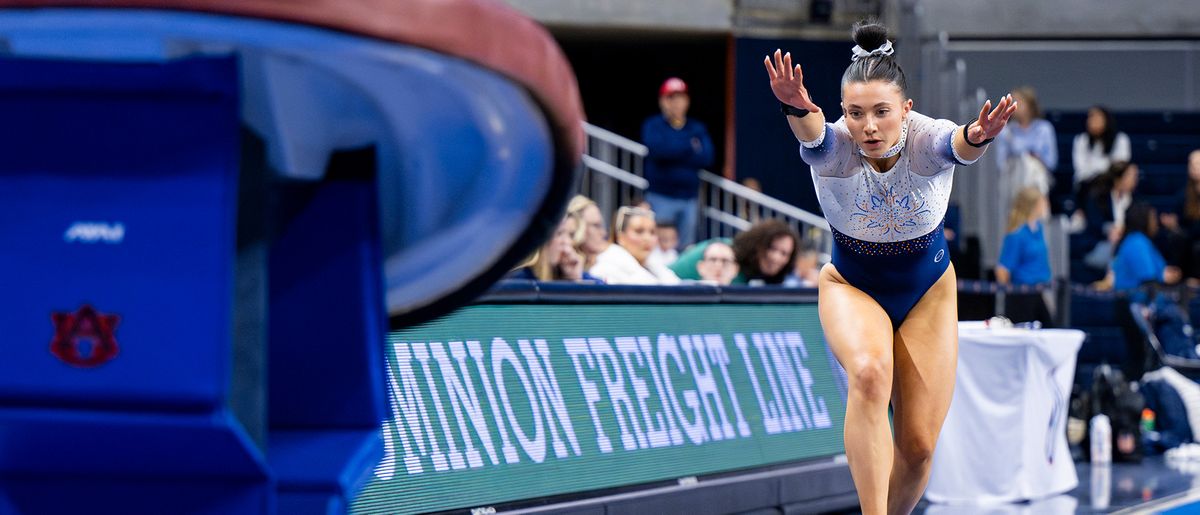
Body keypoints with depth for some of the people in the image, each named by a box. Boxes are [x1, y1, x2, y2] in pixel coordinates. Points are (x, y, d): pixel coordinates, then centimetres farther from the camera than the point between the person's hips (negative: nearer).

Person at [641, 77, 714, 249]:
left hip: (688, 198, 4)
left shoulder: (697, 129, 12)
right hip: (660, 197, -4)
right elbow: (656, 149, -18)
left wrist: (673, 152, -10)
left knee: (686, 246, 4)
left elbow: (706, 157, -4)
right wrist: (690, 146, -9)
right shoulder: (653, 126, 3)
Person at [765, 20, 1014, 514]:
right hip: (851, 287, -1)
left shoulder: (926, 140, -27)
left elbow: (958, 144, -51)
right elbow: (812, 134, -51)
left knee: (918, 446, -1)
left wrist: (978, 137, -75)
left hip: (927, 292, 1)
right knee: (870, 372, -35)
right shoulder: (832, 145, -27)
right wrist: (798, 110, -75)